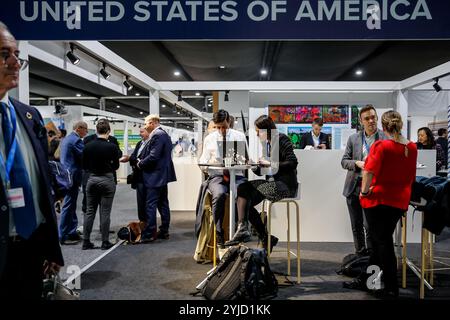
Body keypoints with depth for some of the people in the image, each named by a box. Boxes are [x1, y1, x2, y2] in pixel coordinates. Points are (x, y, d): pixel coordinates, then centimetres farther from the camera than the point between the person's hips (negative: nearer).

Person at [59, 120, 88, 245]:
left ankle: (72, 233, 22)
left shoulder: (66, 139, 17)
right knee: (68, 206, -4)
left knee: (71, 206, 15)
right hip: (72, 176, -10)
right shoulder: (76, 140, -15)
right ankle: (63, 236, 3)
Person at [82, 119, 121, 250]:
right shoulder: (112, 147, -13)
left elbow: (84, 166, 4)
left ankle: (86, 241, 16)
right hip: (107, 180, -3)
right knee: (105, 212, 3)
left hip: (92, 179, 3)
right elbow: (116, 166, -2)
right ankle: (105, 242, 10)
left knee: (90, 211, 12)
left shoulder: (88, 146, -3)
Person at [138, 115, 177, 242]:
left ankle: (149, 234, -3)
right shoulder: (164, 134, 15)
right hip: (163, 174, 10)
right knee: (163, 204, 13)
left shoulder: (157, 135, -16)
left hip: (155, 176, -10)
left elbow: (153, 156, -23)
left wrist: (140, 164, -7)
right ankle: (164, 231, 20)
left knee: (150, 205, -6)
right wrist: (142, 161, 9)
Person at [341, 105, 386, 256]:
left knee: (369, 225, -7)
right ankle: (360, 253, 29)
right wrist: (357, 163, -12)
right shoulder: (353, 138, 6)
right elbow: (344, 161, 6)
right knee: (356, 225, 12)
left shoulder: (386, 138, -3)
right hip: (354, 187, 3)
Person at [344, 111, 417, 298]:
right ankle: (366, 279, 29)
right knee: (381, 240, 15)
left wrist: (365, 190, -16)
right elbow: (411, 177, 13)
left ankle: (391, 288, 8)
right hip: (400, 201, 6)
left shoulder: (381, 146, -14)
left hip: (378, 198, -5)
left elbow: (369, 170, -28)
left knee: (382, 242, 4)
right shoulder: (412, 148, 3)